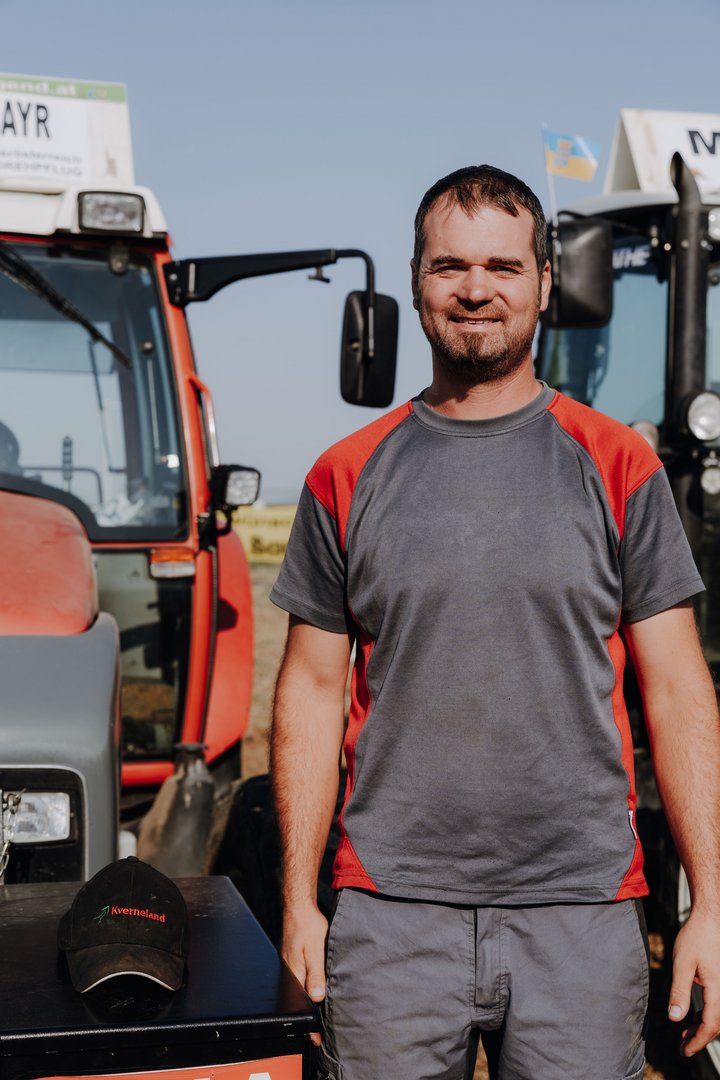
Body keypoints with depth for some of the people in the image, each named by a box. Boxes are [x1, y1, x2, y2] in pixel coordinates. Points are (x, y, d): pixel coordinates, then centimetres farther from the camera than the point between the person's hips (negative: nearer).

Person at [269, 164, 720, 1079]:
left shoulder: (618, 467, 2)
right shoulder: (346, 477, 4)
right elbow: (312, 692, 7)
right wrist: (299, 901, 4)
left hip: (583, 917, 0)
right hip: (390, 915, 1)